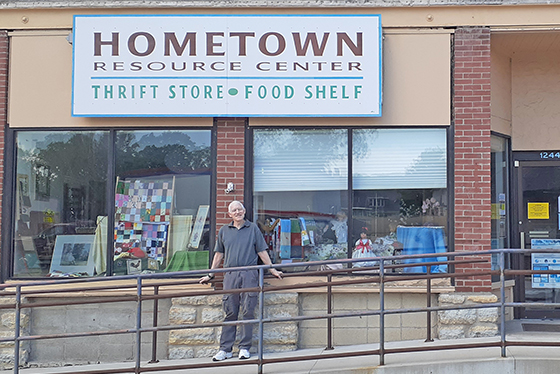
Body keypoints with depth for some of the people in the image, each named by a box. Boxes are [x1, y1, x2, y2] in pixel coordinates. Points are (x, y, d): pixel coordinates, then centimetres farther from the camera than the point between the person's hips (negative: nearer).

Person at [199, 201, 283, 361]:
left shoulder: (253, 229, 10)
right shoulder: (224, 231, 14)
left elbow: (262, 252, 12)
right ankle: (225, 349, 5)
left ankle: (245, 348, 5)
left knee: (247, 311, -2)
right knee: (230, 313, 1)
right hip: (230, 274, 1)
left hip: (249, 274, -1)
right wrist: (210, 275, 18)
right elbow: (219, 254, 19)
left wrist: (272, 270, 9)